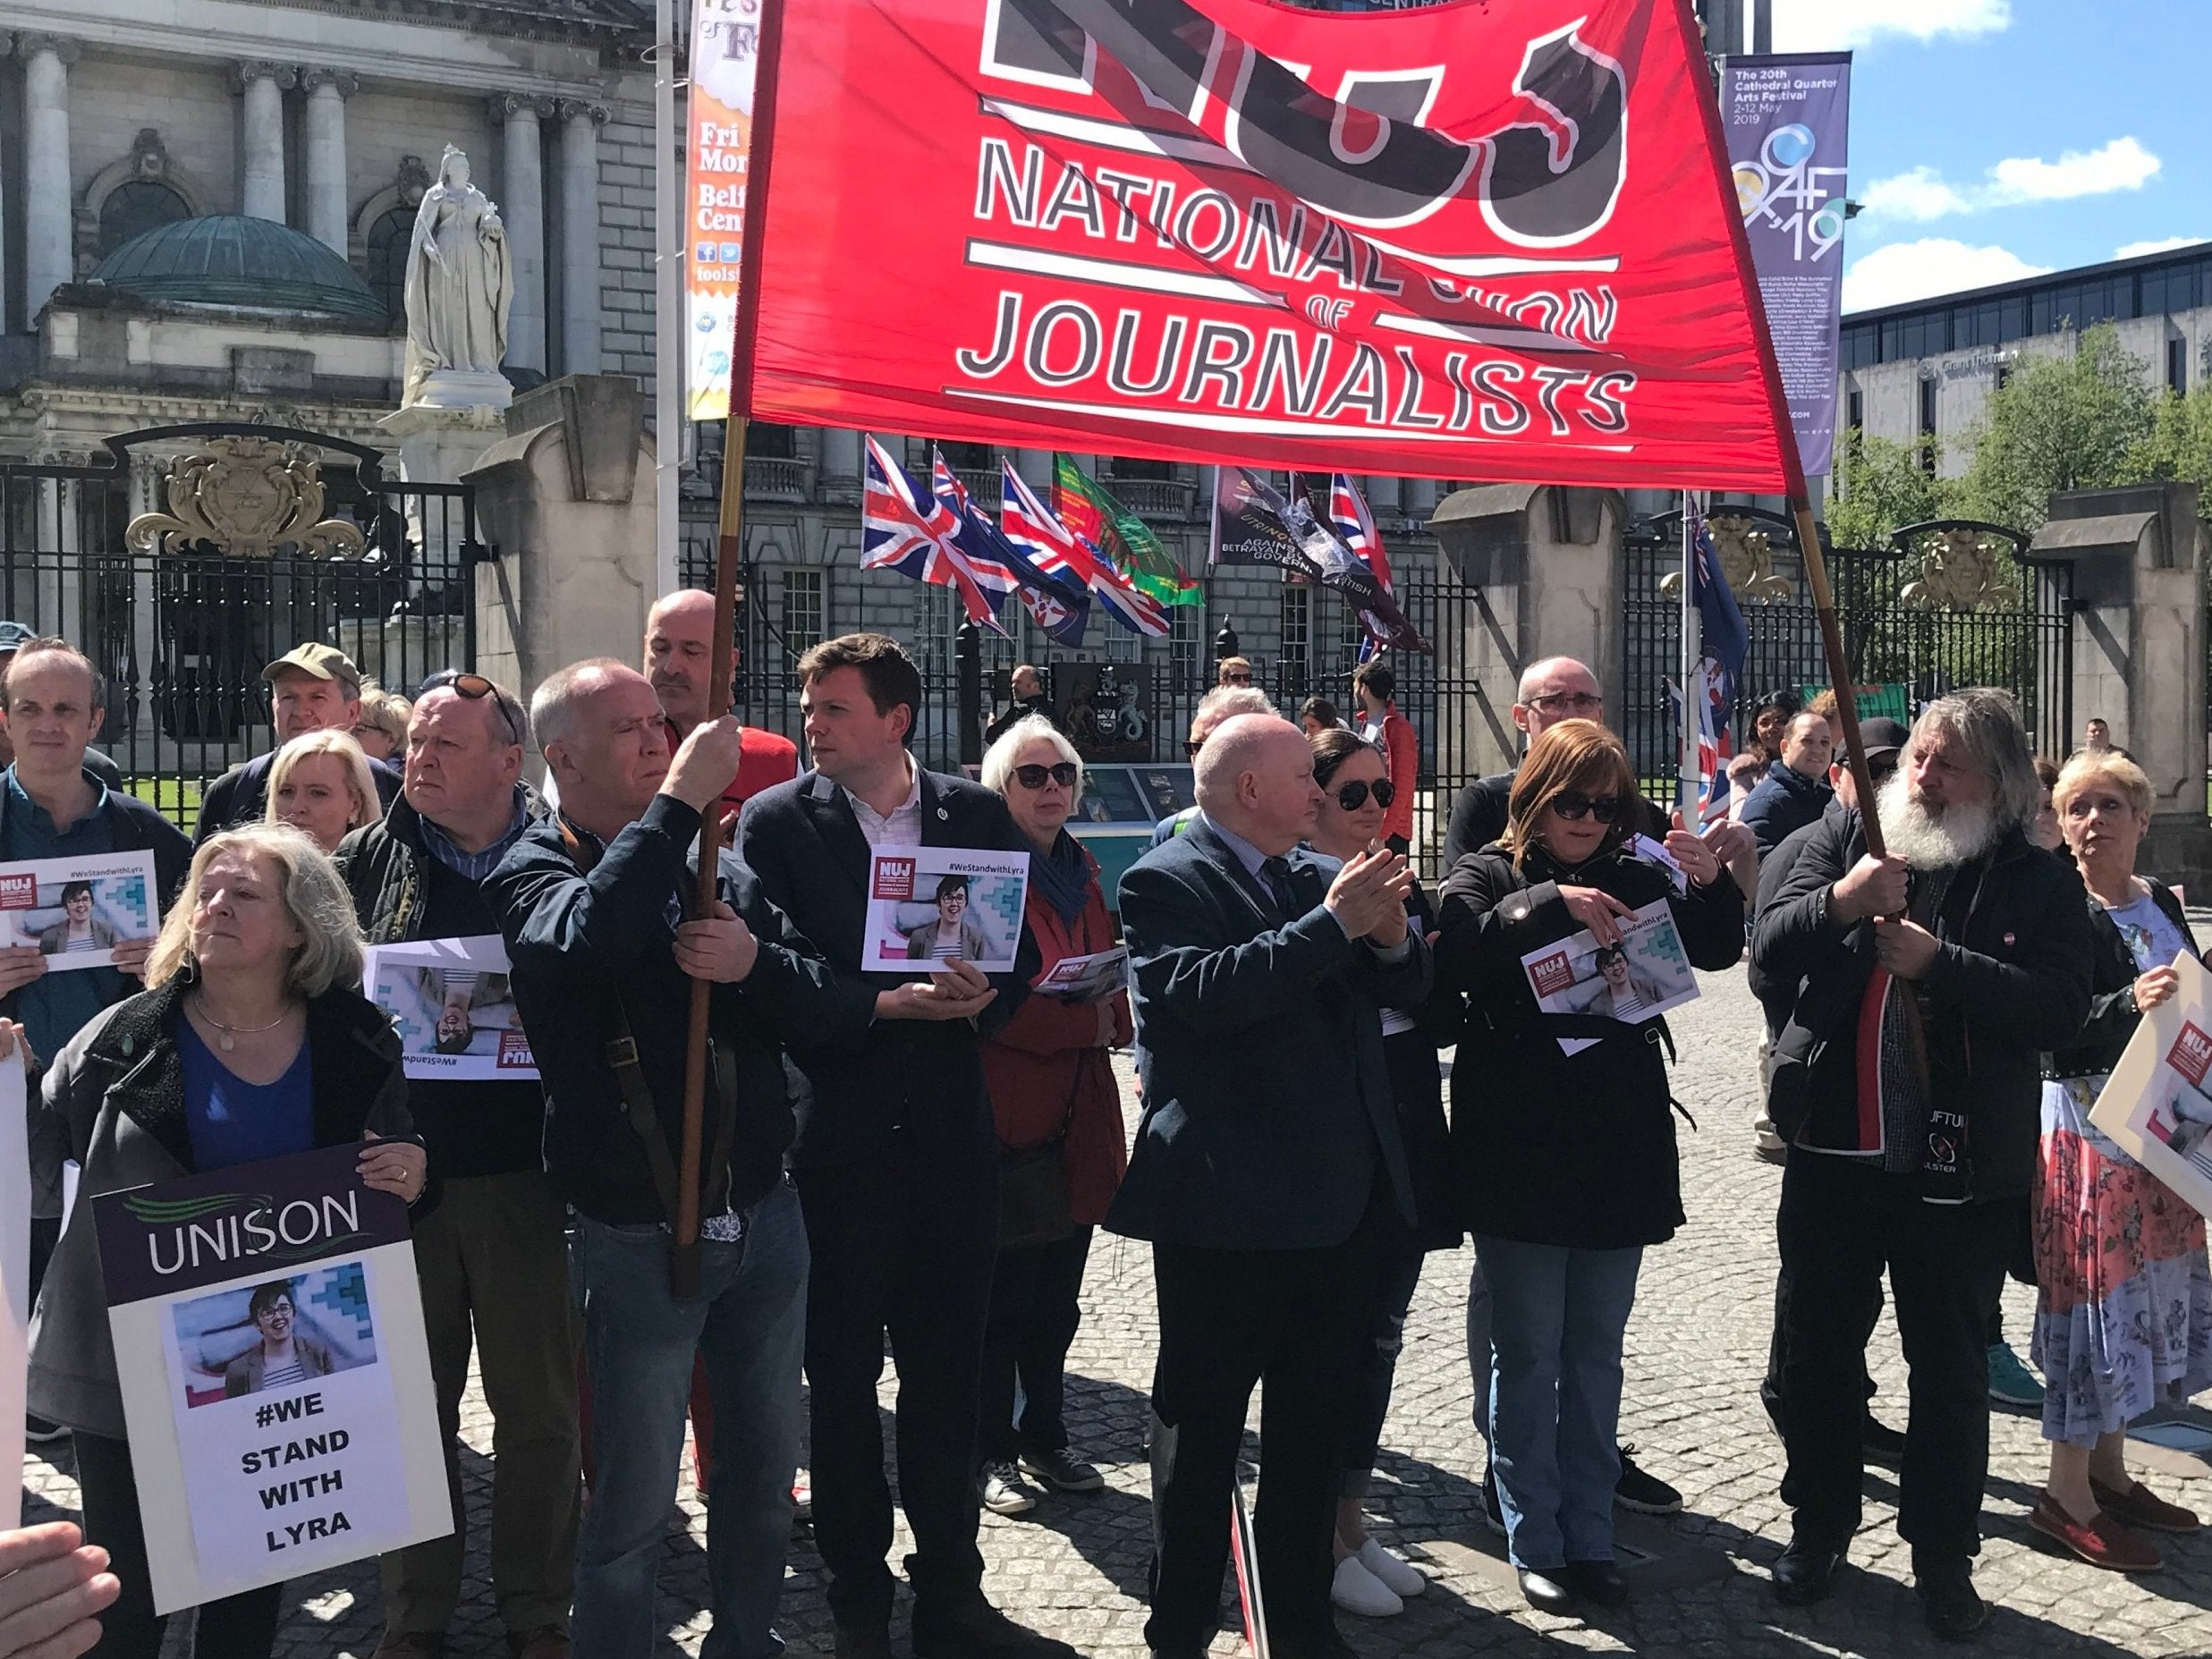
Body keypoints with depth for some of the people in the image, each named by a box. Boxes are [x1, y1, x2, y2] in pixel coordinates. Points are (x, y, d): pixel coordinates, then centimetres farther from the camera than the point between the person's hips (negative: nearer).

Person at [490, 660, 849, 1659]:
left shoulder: (721, 870, 5)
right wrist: (680, 796, -27)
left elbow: (837, 1013, 3)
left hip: (764, 1218, 5)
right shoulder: (534, 872, -6)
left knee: (766, 1466, 17)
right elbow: (587, 937, -32)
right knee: (634, 1504, 5)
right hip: (638, 1234, -4)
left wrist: (756, 963, -16)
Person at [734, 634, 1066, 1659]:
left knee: (949, 1371, 10)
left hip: (951, 1124, 2)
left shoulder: (976, 814, 6)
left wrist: (983, 996, -14)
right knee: (841, 1373, 9)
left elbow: (1019, 950, 7)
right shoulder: (776, 822, -2)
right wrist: (884, 1004, -20)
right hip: (836, 1134, -2)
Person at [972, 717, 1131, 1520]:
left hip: (1078, 1114, 7)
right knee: (1002, 1296, 2)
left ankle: (1045, 1437, 28)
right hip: (1007, 1111, -7)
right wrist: (1083, 1021, -25)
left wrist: (1115, 1008, 3)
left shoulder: (1082, 870, 14)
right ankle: (992, 1453, 14)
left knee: (1056, 1298, 15)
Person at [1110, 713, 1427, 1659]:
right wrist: (1332, 925, -24)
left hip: (1342, 1200, 7)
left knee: (1318, 1429, 16)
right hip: (1229, 1210, -7)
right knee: (1200, 1433, 6)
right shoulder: (1167, 882, -9)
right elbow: (1202, 994, -25)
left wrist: (1389, 934, -11)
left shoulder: (1322, 876, 12)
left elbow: (1405, 989, 10)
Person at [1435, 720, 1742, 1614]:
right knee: (1527, 1356, 5)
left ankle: (1589, 1537, 23)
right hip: (1517, 1158, -3)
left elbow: (1717, 950, 3)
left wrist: (1711, 884, -16)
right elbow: (1457, 951, -19)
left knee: (1596, 1354, 12)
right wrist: (1551, 902, -30)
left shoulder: (1632, 880, 10)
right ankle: (1536, 1542, 18)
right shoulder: (1486, 874, 0)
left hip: (1619, 1151, 4)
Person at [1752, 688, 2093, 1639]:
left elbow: (2061, 1010, -13)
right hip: (1833, 1151, 2)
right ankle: (1817, 1532, 30)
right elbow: (1769, 949, -5)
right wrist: (1838, 902, -23)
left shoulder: (2039, 883, -1)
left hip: (1961, 1167, -2)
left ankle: (1943, 1559, 26)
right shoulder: (1844, 845, 5)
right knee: (1819, 1353, 13)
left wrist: (1936, 961, -20)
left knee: (1952, 1371, 10)